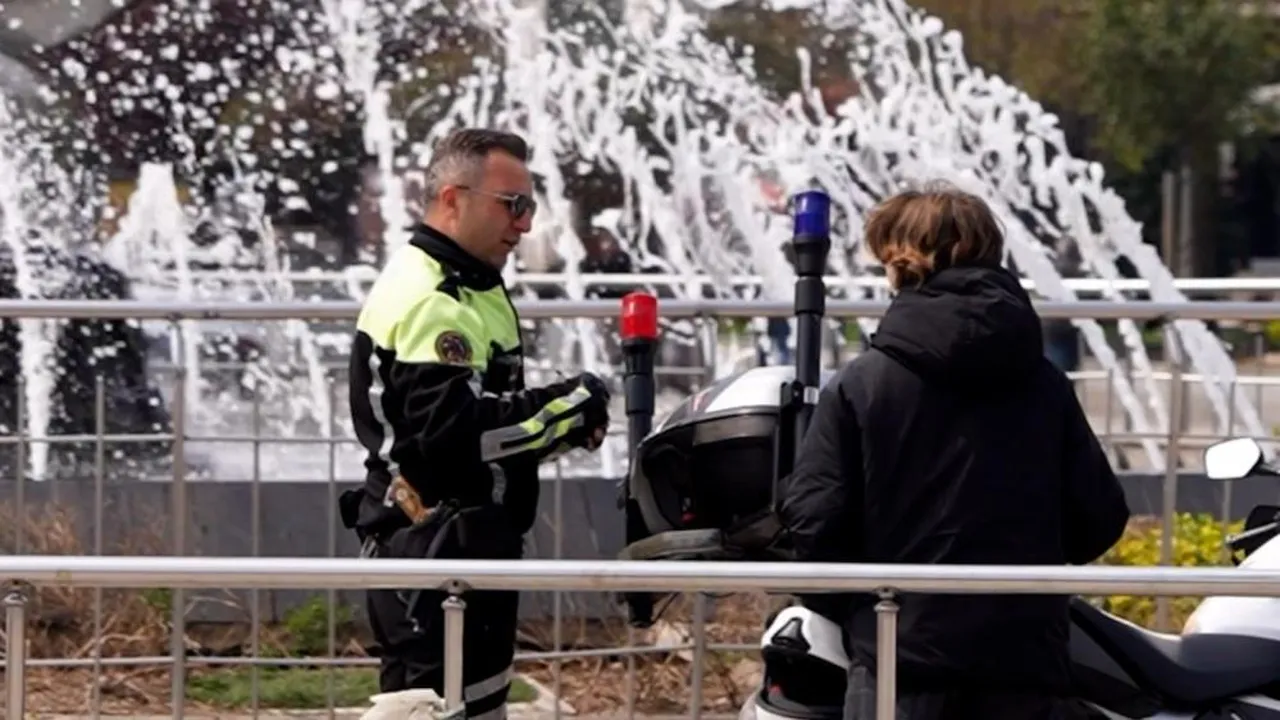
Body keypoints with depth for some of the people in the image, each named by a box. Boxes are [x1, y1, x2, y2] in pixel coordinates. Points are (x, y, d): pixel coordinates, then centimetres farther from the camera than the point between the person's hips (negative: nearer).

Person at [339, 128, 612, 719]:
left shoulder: (466, 288, 17)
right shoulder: (430, 300, -18)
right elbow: (451, 427, -29)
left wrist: (563, 416, 2)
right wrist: (569, 406, -20)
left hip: (464, 545, 11)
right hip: (435, 548, -11)